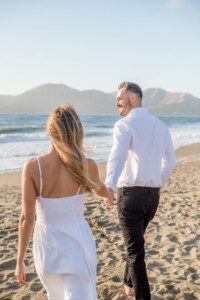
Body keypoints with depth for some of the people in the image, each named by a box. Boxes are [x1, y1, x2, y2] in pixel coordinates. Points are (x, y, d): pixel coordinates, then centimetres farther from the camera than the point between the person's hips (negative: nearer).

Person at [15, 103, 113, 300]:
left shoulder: (32, 167, -15)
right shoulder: (87, 166, -13)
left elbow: (26, 218, -14)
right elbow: (99, 189, 11)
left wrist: (20, 260, -1)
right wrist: (108, 196, 36)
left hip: (47, 244, 2)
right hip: (77, 243, -2)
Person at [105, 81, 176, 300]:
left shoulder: (125, 124, -11)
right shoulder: (160, 125, 9)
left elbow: (117, 157, -30)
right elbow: (170, 162, 15)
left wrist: (109, 186, -42)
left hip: (130, 192, -7)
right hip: (153, 194, 7)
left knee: (135, 247, 3)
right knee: (136, 240, 26)